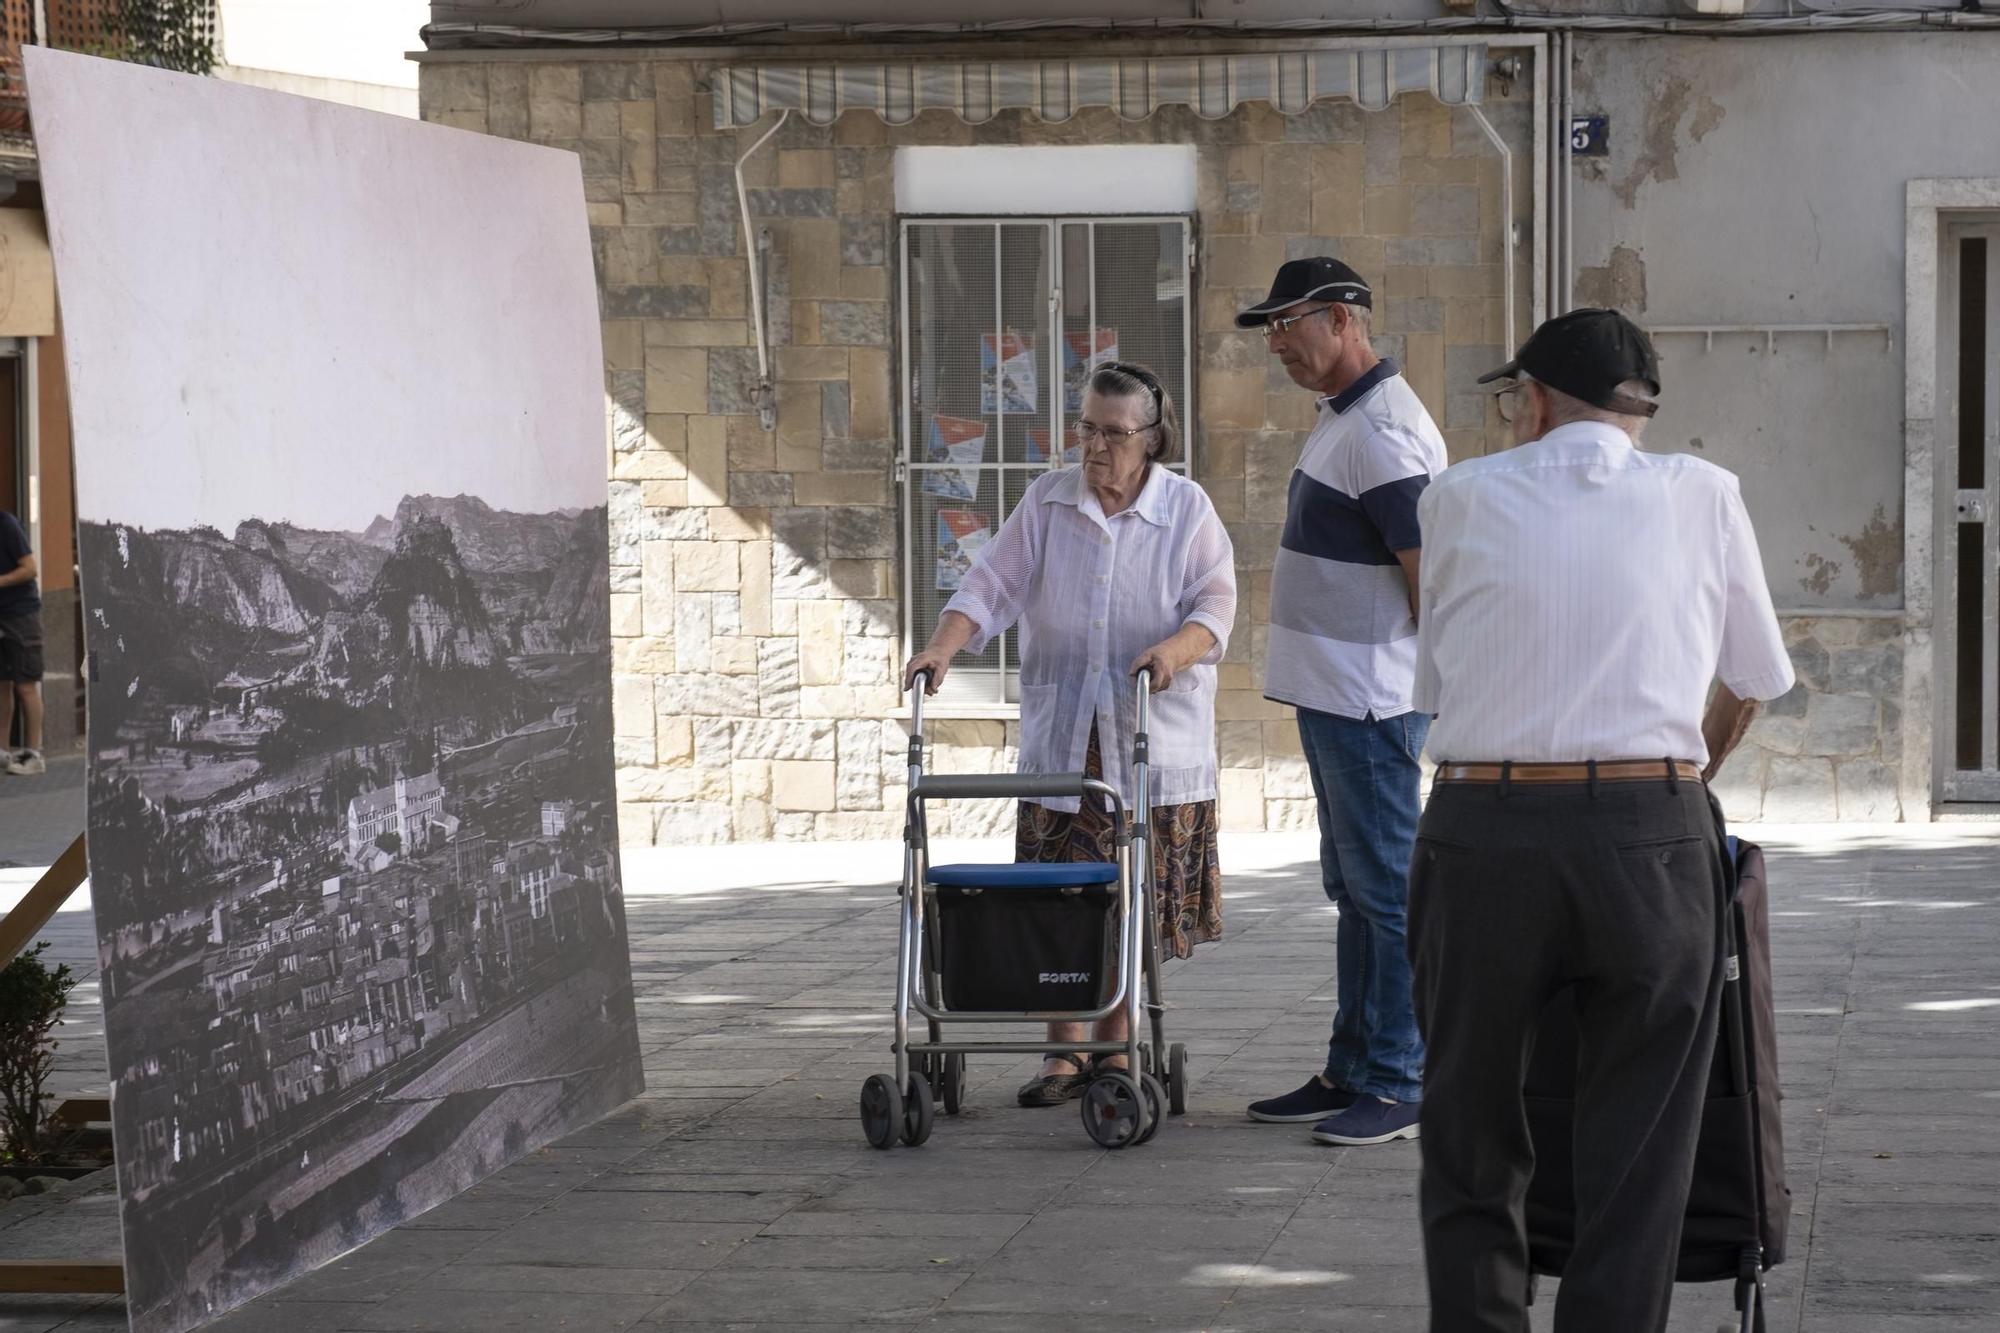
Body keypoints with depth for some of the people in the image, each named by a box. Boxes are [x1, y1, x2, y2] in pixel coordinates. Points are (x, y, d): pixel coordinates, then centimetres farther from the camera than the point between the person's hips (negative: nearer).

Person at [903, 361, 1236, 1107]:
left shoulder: (1187, 509, 2)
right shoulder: (1047, 502, 7)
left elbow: (1216, 605, -3)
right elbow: (993, 583, 2)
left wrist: (1176, 649, -25)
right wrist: (943, 646, -15)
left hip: (1152, 741, -1)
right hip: (1061, 738, 2)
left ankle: (1115, 1050, 12)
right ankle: (1064, 1054, 8)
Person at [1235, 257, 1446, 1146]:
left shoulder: (1382, 432, -18)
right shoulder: (1341, 418, 15)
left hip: (1370, 701, -11)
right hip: (1332, 696, 11)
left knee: (1386, 889, -6)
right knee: (1353, 889, 15)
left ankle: (1399, 1086, -1)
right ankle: (1350, 1074, 22)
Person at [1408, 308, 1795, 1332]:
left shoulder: (1462, 499, 7)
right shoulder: (1702, 497, 8)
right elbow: (1754, 677, 19)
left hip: (1483, 834, 0)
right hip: (1653, 839, 0)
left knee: (1472, 1161, 12)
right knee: (1636, 1169, 6)